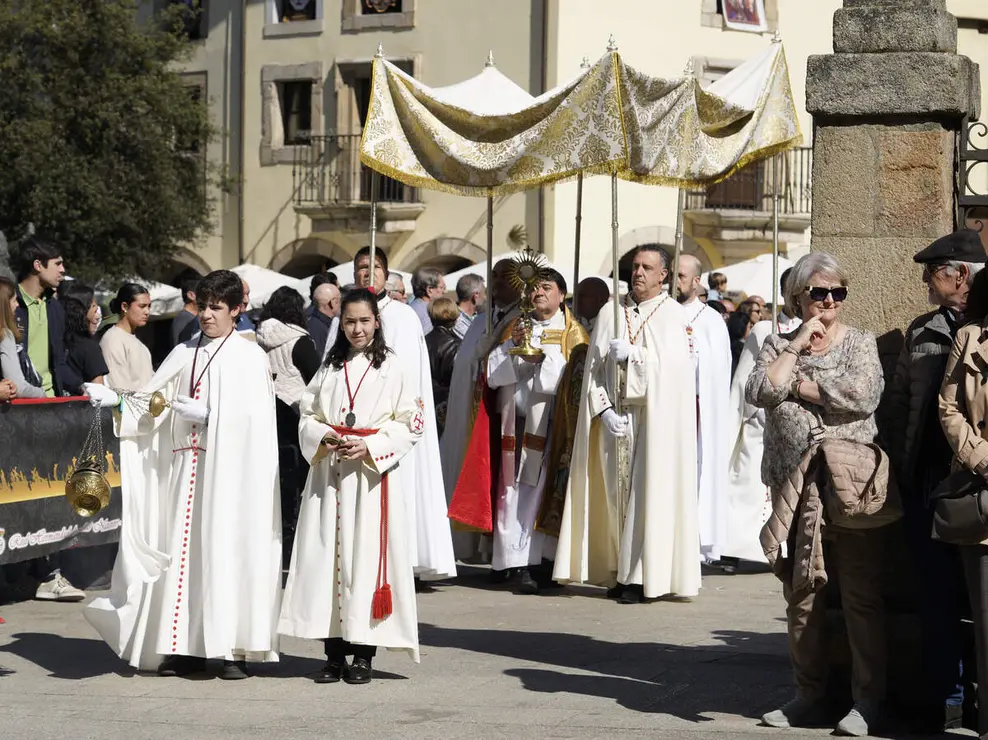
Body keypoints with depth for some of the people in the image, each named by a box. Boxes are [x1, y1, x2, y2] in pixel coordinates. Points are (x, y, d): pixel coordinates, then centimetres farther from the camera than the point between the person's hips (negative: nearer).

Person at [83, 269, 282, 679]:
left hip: (230, 470, -5)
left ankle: (234, 649, -5)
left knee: (227, 551, -7)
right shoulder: (184, 354, 16)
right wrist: (116, 399, -5)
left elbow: (255, 419, -7)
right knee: (184, 553, 2)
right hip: (185, 466, 5)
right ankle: (188, 648, 5)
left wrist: (207, 417, -15)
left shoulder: (249, 356, 1)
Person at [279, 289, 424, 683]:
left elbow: (411, 425, -2)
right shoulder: (329, 368, 15)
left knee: (367, 557, -6)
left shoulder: (395, 370, 2)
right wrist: (321, 437, -6)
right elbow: (307, 416, 15)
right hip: (328, 476, 4)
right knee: (326, 556, 0)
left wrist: (370, 447, -14)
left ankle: (363, 654, 0)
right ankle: (334, 653, 6)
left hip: (373, 476, -4)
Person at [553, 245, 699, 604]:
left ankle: (643, 576, -5)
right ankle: (621, 572, 6)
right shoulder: (611, 312, 11)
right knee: (616, 492, 2)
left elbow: (679, 366, -12)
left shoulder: (675, 315, 1)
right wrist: (605, 411, -6)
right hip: (615, 416, 3)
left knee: (648, 491, -7)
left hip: (656, 417, -3)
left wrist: (634, 353, -12)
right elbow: (594, 368, 6)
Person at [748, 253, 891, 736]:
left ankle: (868, 699, 2)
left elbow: (863, 395, -15)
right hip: (792, 487, 3)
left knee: (861, 595, -4)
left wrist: (795, 384, -8)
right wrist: (797, 346, -7)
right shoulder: (778, 346, 12)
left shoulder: (860, 344, 4)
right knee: (801, 594, 8)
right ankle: (809, 696, 17)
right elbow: (759, 392, -7)